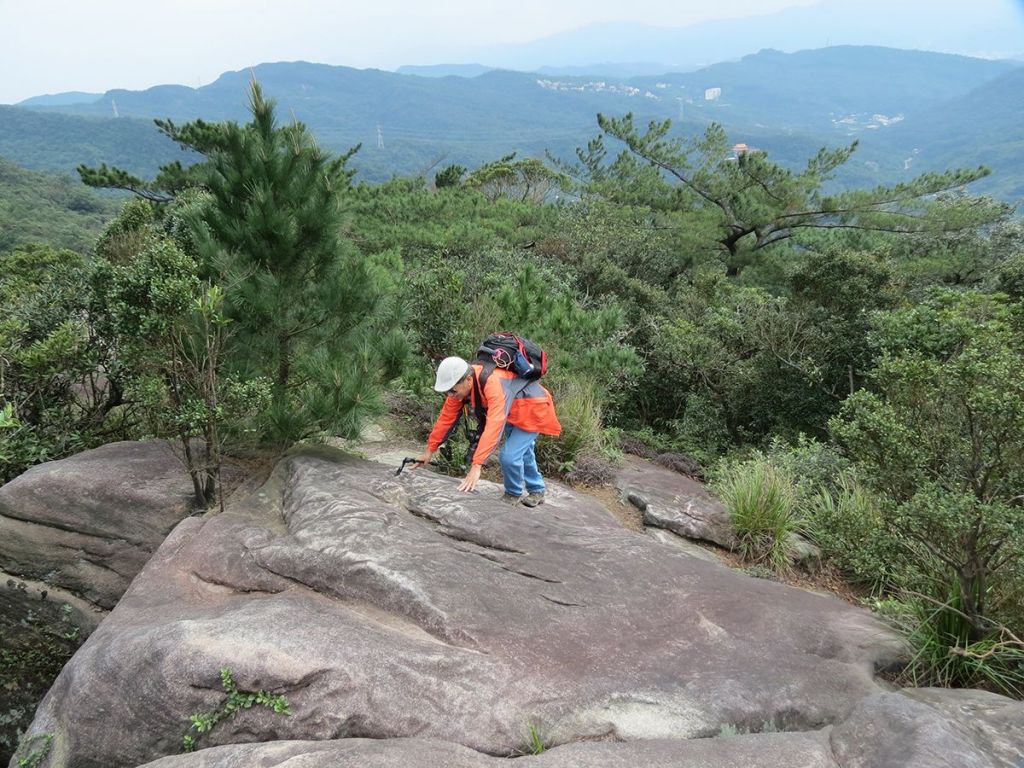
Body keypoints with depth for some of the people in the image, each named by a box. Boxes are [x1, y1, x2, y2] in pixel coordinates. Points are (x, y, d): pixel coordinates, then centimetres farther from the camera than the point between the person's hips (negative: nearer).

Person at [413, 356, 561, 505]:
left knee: (509, 456, -16)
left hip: (532, 408, -8)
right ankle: (537, 491, 44)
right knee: (522, 451, 22)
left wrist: (477, 466, -51)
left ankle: (514, 494, 11)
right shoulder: (460, 384, -17)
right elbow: (446, 417, -8)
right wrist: (430, 450, -6)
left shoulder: (493, 383, -42)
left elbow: (494, 426, -48)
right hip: (513, 412, 8)